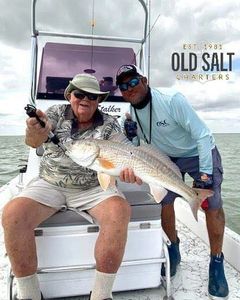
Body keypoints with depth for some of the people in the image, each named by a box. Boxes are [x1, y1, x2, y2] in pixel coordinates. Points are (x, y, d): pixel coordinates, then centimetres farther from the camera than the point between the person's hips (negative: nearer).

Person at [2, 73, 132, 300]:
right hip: (50, 185, 1)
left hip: (94, 187, 0)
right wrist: (35, 134, -42)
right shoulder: (56, 113, 3)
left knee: (120, 211, -28)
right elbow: (34, 141, -16)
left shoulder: (109, 125, 2)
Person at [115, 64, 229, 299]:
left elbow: (202, 135, -26)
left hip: (200, 153, -4)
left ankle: (216, 262, 6)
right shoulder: (131, 112, -9)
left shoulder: (171, 99, -28)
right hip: (168, 158, 5)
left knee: (213, 205, -15)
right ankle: (173, 250, 19)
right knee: (164, 200, -6)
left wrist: (205, 174, -28)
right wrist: (132, 138, -23)